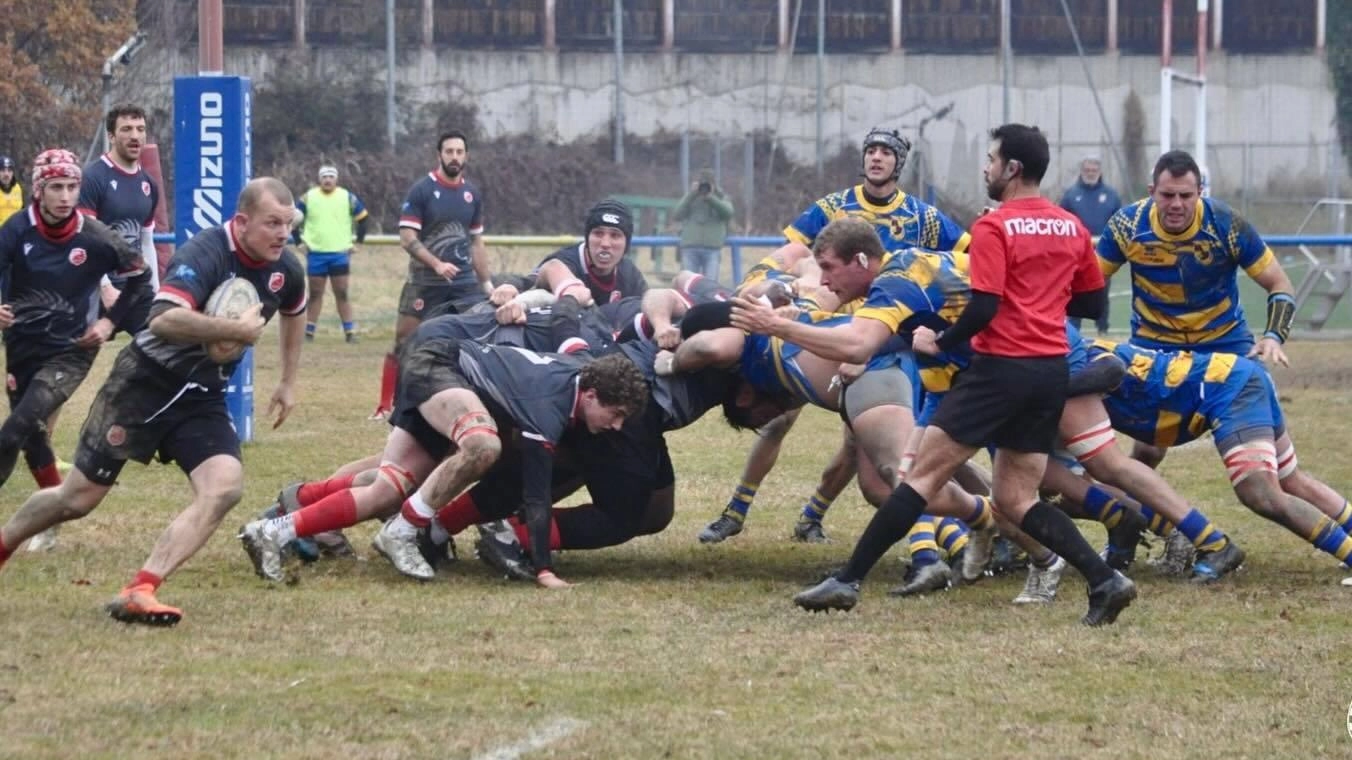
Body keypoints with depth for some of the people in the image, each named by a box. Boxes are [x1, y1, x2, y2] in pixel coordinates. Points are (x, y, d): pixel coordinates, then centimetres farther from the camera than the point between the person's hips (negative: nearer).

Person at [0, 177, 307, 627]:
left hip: (203, 398, 6)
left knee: (225, 487, -20)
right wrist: (237, 329, -35)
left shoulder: (285, 269, -1)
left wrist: (288, 383, 25)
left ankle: (138, 592, -22)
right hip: (147, 382, -6)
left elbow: (294, 313, 25)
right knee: (80, 497, 4)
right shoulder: (206, 254, -25)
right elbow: (164, 320, -41)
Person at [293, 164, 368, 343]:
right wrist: (299, 239, 3)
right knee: (315, 293, 6)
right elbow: (294, 217, 9)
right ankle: (309, 331, 11)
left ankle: (350, 331, 3)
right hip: (315, 253, 1)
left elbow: (362, 217, 11)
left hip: (340, 253, -1)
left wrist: (358, 239, 6)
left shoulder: (347, 198, 0)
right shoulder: (308, 198, 0)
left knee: (342, 293, 0)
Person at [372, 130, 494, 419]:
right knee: (403, 343, -2)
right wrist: (437, 264, -24)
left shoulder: (473, 194, 9)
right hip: (424, 284, -4)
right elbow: (407, 238, -12)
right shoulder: (421, 190, -7)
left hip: (465, 283, 4)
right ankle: (385, 404, 5)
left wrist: (487, 282, 13)